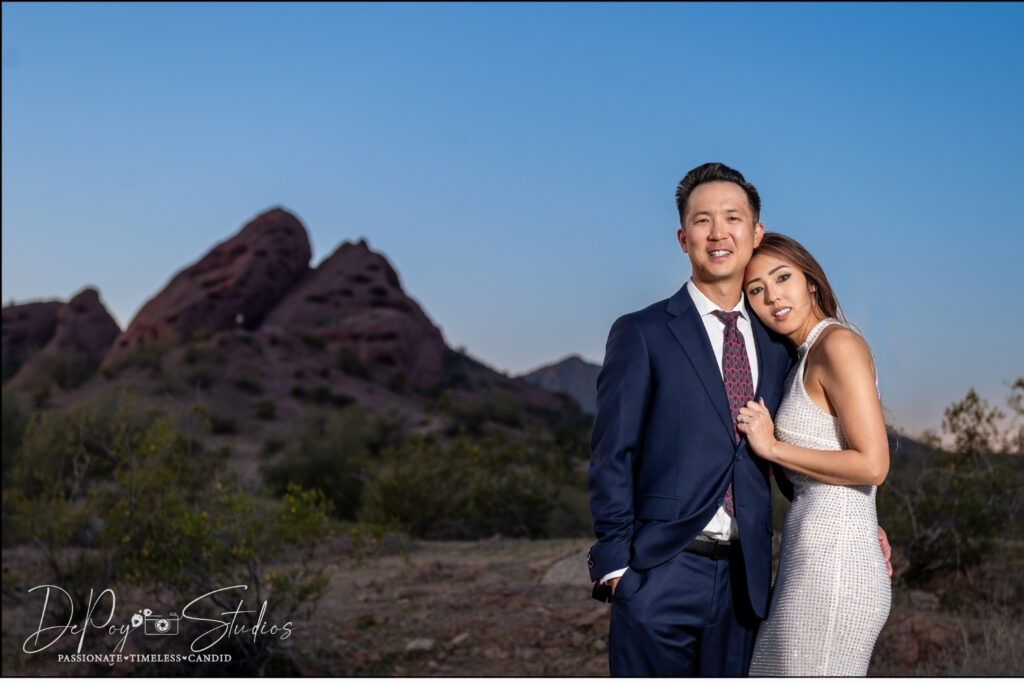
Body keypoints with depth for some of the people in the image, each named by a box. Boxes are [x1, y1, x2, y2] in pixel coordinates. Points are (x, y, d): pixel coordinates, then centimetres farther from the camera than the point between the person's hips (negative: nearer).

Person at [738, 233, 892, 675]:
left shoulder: (838, 344, -11)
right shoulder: (804, 359, 16)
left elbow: (872, 465, -18)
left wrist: (773, 448, -12)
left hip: (831, 567, -9)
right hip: (808, 562, 9)